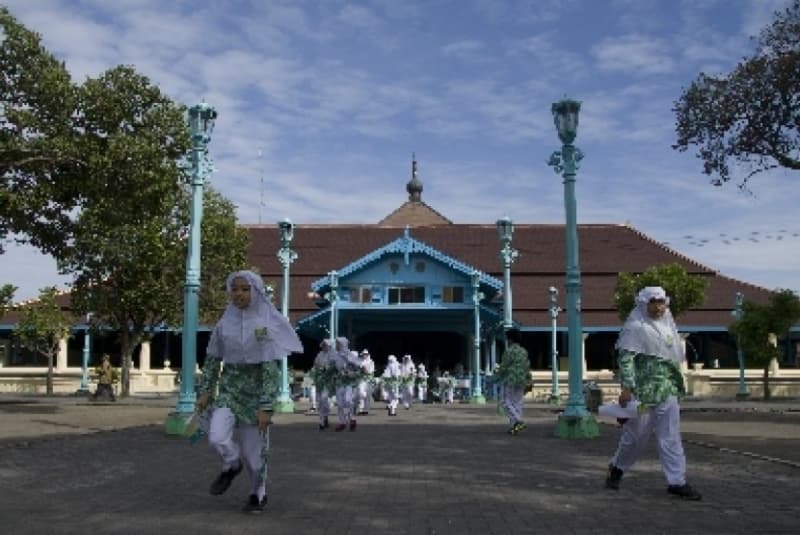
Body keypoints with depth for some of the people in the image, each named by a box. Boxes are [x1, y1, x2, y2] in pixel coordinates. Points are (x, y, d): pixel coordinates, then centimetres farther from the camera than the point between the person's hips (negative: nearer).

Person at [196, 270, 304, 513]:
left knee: (254, 450, 4)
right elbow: (212, 360, 10)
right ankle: (232, 465, 14)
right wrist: (205, 391, 2)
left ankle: (258, 493, 31)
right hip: (229, 388, 3)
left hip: (257, 391, -2)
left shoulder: (268, 324, -10)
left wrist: (265, 407, -18)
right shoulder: (224, 323, 1)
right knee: (217, 437, -20)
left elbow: (271, 369, -13)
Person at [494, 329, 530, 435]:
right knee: (517, 403, 9)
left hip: (509, 380, -7)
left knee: (506, 403, -2)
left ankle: (518, 422, -16)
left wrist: (496, 377, -2)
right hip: (520, 381, 8)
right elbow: (527, 368, 11)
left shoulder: (509, 351, -13)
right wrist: (527, 382, 15)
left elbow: (503, 367, -15)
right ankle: (515, 426, 7)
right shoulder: (524, 352, 10)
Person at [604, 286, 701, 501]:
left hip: (668, 389, 6)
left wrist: (676, 383, 21)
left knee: (671, 437, 4)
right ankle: (616, 468, 28)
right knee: (637, 434, 5)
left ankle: (677, 482, 8)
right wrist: (626, 387, -23)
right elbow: (625, 358, -16)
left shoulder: (667, 323, 11)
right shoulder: (635, 327, -11)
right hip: (644, 388, -6)